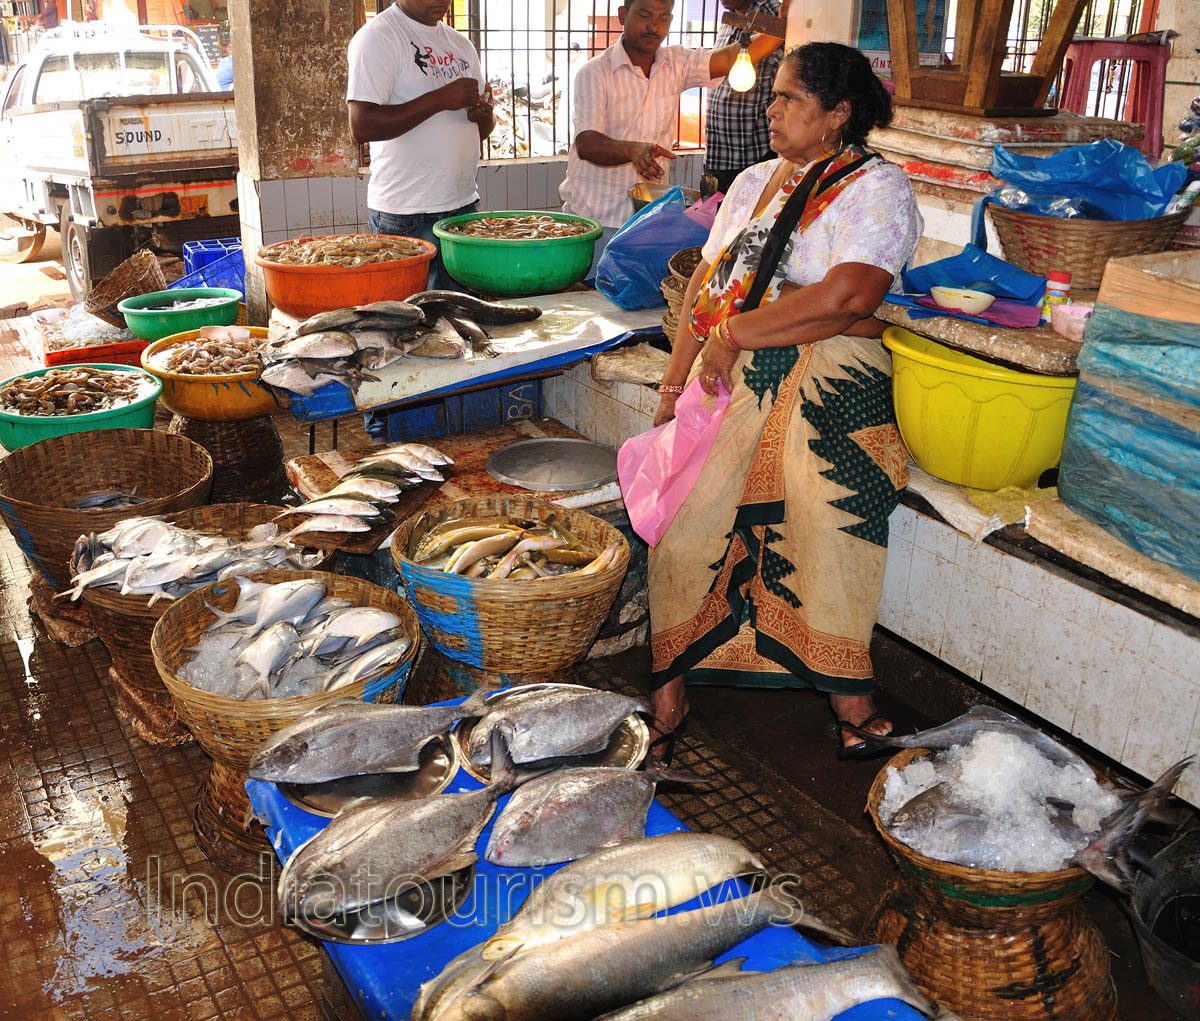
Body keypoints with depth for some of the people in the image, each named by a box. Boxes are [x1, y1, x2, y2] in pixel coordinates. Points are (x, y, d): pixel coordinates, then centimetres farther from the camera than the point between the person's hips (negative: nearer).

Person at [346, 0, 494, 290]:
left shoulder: (460, 43, 16)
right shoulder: (376, 37, -7)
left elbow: (481, 130, 22)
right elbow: (361, 126, -18)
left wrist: (484, 115, -3)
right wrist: (440, 99, -20)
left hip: (464, 204, 7)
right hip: (406, 216, -6)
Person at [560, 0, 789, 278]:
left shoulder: (676, 64, 5)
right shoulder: (594, 73, -9)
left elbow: (737, 57, -5)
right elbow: (586, 144, -23)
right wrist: (633, 150, -42)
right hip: (594, 216, -3)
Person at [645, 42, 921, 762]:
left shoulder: (876, 186, 0)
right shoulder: (754, 182, 23)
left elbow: (846, 298, -16)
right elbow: (707, 282, 20)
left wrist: (734, 333, -11)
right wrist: (676, 379, 8)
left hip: (825, 386, -5)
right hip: (730, 380, 5)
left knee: (828, 512, -27)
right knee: (685, 523, -15)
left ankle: (848, 695, -10)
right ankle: (670, 692, -5)